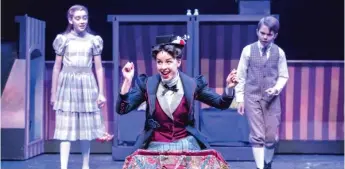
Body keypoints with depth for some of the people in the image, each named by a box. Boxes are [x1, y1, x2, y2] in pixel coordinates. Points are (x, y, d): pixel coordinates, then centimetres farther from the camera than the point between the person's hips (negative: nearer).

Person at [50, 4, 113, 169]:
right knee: (66, 129, -6)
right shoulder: (63, 39, 1)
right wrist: (53, 93, 4)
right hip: (67, 86, -2)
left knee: (86, 129, 8)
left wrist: (101, 93, 2)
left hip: (87, 86, 2)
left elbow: (99, 68, 7)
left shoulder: (93, 40, 5)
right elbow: (57, 68, 5)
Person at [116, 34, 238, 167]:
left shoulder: (192, 84, -1)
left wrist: (229, 87, -15)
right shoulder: (147, 84, -1)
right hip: (156, 146, 0)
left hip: (186, 145, 0)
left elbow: (221, 104, 5)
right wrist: (127, 81, -16)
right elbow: (122, 110, -5)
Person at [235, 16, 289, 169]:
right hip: (252, 97, -1)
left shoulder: (279, 52, 2)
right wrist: (240, 99, 0)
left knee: (272, 136, 4)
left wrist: (276, 88, -12)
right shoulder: (248, 50, -1)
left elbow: (283, 76, 8)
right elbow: (241, 76, 2)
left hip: (272, 98, 1)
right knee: (257, 136, -3)